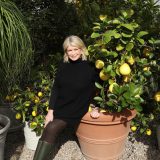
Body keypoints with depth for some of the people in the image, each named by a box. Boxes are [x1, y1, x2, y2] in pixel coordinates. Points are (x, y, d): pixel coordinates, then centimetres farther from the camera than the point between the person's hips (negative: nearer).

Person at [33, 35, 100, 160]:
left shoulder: (90, 66, -9)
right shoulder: (63, 66, 3)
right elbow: (55, 89, 4)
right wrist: (50, 110, -2)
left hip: (77, 110, -5)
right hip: (60, 107, 5)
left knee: (52, 129, -18)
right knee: (49, 130, -13)